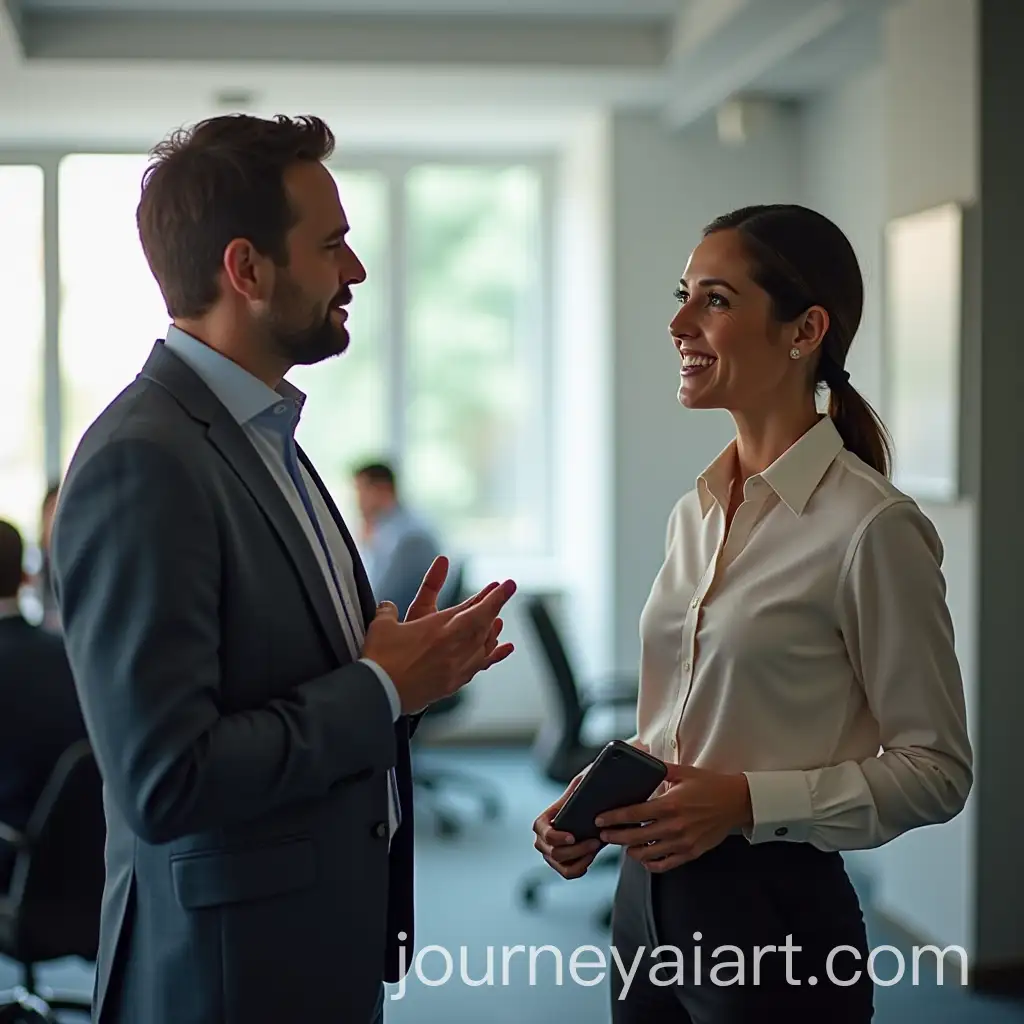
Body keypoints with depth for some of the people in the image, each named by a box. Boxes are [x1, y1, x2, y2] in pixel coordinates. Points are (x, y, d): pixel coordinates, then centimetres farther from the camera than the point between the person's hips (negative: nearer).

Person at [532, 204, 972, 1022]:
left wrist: (749, 800, -21)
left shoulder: (871, 526, -15)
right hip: (650, 894, 7)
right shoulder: (696, 512, 7)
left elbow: (936, 769, -11)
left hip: (772, 906, -7)